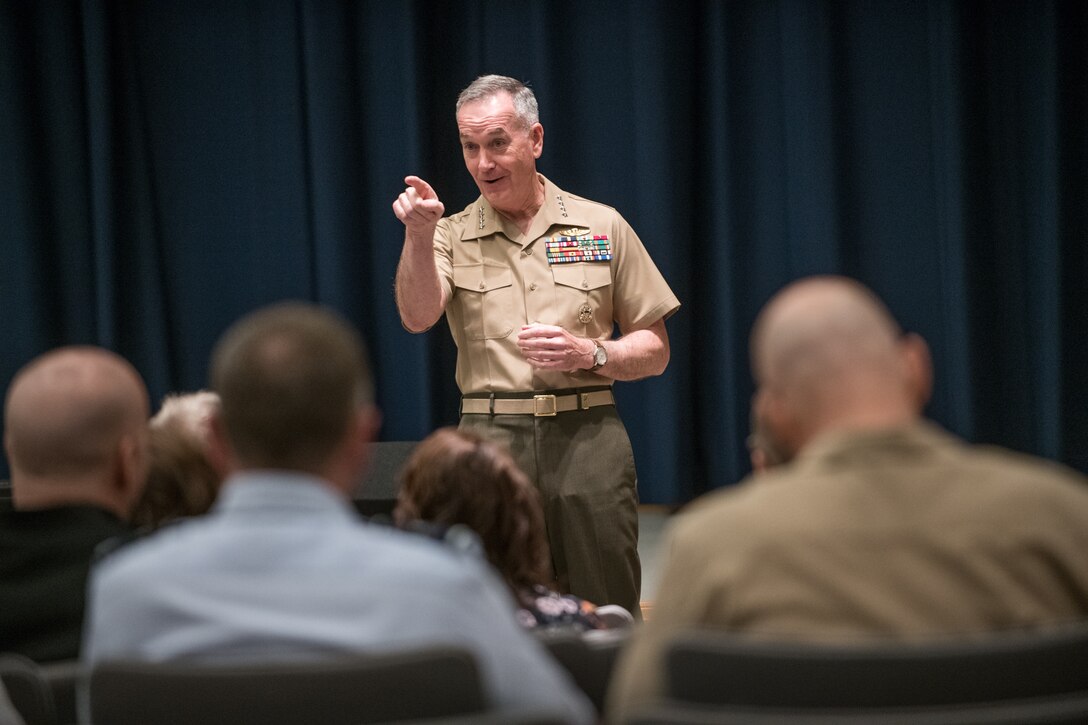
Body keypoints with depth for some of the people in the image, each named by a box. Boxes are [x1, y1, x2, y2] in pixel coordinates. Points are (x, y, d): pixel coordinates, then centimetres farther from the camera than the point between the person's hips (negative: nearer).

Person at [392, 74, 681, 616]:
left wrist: (589, 354, -9)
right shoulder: (453, 236, 9)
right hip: (491, 441, 0)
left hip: (588, 435, 0)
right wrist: (418, 236, -27)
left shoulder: (600, 227, 9)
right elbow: (418, 317, -12)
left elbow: (654, 351, 9)